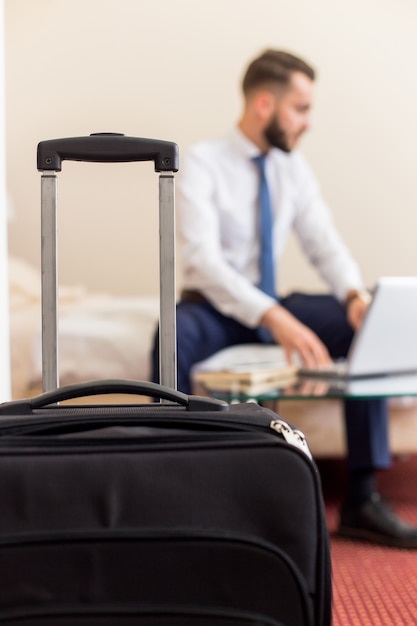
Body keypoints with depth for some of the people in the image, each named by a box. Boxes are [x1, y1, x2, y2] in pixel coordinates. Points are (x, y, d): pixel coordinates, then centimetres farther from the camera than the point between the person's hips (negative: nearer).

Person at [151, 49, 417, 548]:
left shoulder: (293, 169, 6)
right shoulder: (203, 163, -13)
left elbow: (323, 243, 2)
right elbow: (203, 260, -25)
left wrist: (355, 294, -22)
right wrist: (274, 319, -40)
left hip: (273, 306, 6)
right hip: (216, 308, -5)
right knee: (176, 333, -40)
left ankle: (361, 499, -15)